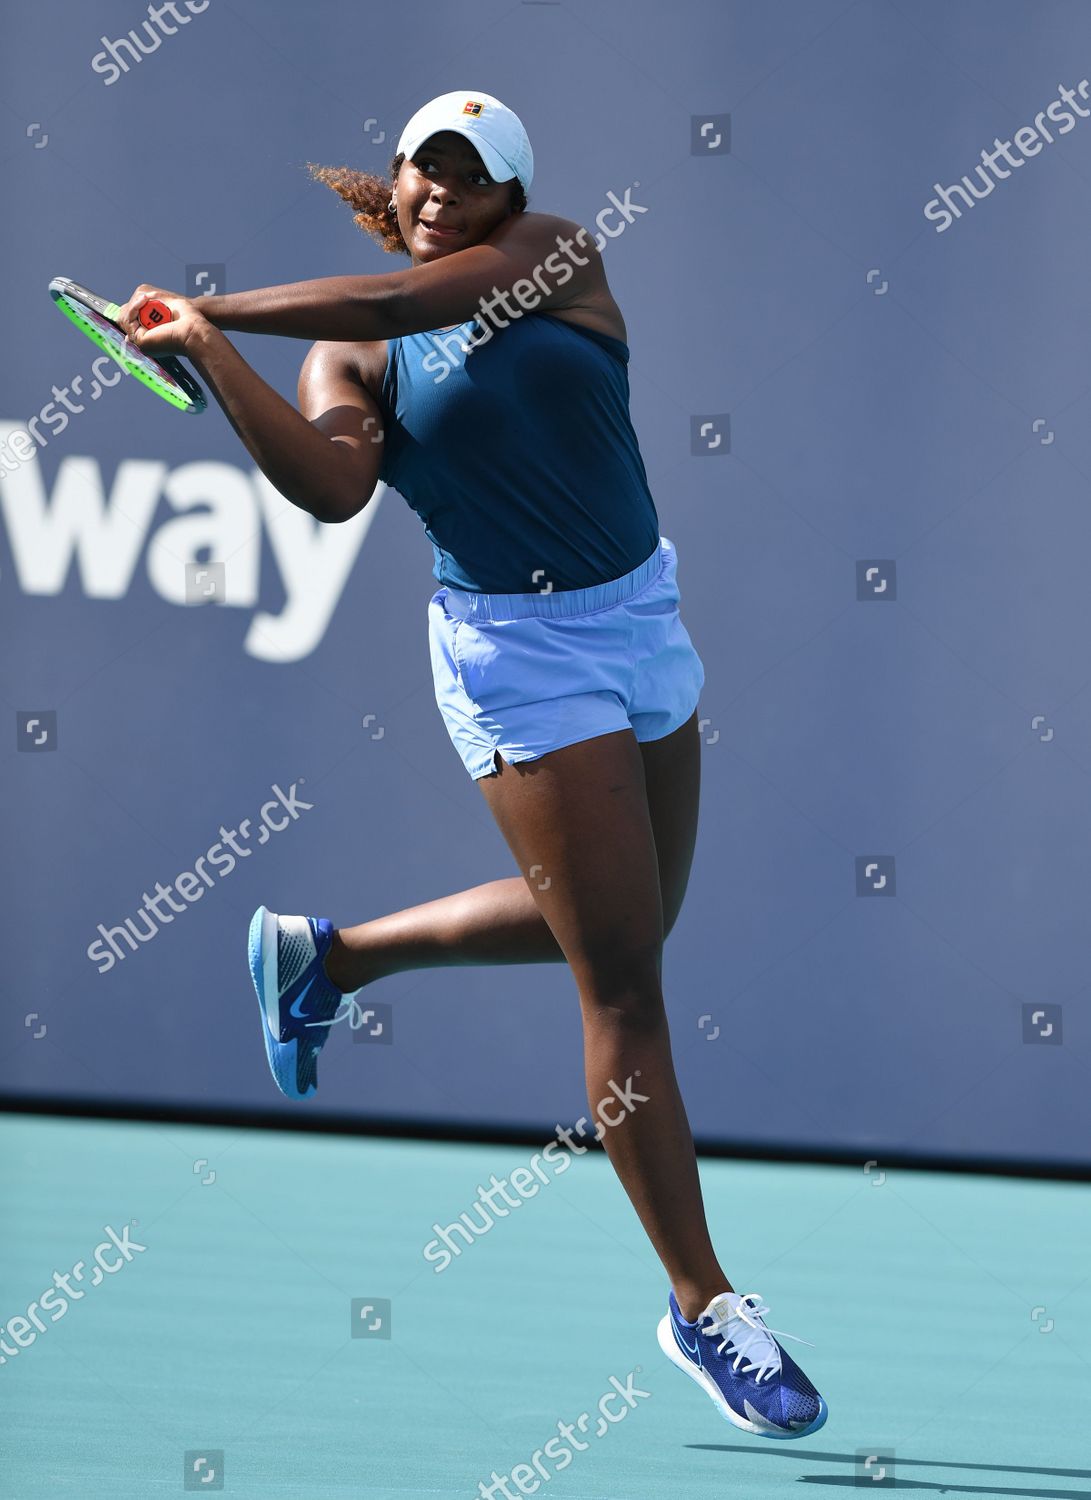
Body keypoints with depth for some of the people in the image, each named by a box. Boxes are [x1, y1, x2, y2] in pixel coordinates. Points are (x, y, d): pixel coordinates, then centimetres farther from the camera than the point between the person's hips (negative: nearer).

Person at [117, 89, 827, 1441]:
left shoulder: (558, 260, 0)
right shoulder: (355, 358, -4)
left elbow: (403, 300, -17)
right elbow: (330, 487, -24)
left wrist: (222, 309, -16)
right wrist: (210, 357, -32)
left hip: (643, 617, 5)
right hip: (519, 654, -5)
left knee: (616, 928, 21)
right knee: (624, 985, -7)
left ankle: (326, 955, 39)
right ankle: (703, 1306, -1)